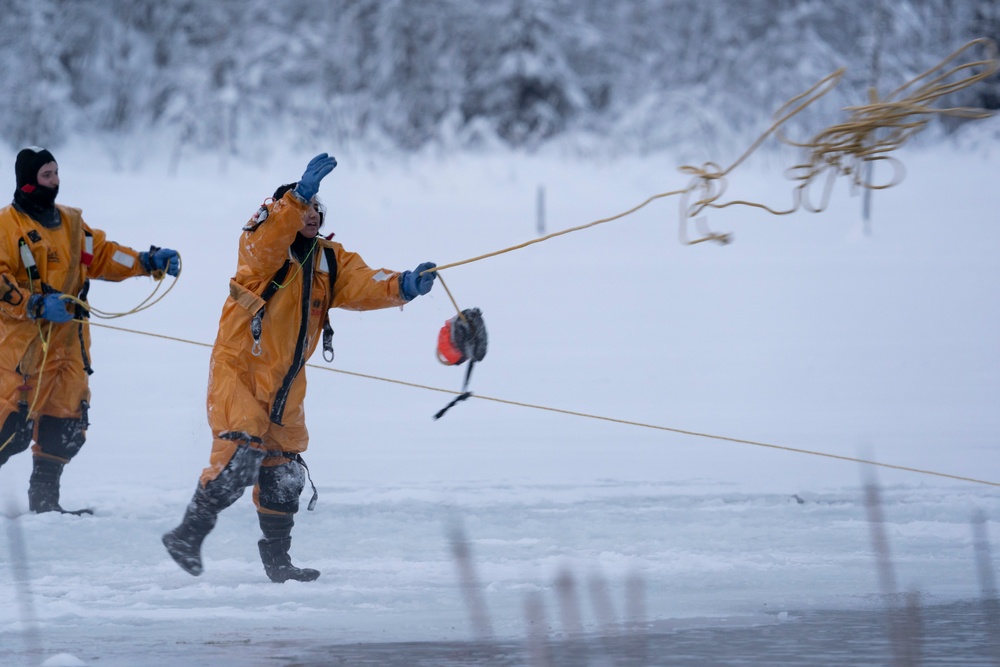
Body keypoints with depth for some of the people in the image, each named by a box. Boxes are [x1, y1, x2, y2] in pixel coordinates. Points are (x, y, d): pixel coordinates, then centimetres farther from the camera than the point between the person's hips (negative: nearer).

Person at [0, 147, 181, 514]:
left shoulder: (71, 222, 16)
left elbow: (103, 255, 19)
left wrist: (149, 262, 6)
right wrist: (36, 305, -24)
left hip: (67, 338, 7)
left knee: (67, 420, 6)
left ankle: (44, 497, 15)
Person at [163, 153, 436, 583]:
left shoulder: (330, 260, 6)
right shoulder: (262, 248, -10)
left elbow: (364, 284, -7)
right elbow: (268, 236, -34)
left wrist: (403, 287, -28)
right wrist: (300, 193, -49)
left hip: (285, 385, 7)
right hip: (238, 370, -7)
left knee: (283, 472, 12)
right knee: (241, 455, -20)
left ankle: (277, 560, 24)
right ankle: (187, 535, -10)